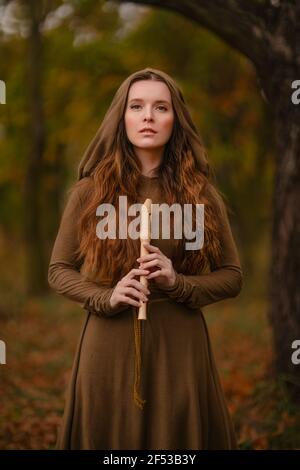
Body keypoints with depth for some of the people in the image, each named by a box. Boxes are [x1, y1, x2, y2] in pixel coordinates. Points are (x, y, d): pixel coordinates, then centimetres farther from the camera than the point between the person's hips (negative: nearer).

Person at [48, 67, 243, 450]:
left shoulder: (201, 193, 2)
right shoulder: (89, 191, 0)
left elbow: (232, 276, 6)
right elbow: (59, 271, 5)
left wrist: (179, 283, -12)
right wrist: (106, 298, -13)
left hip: (179, 347, 1)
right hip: (109, 348, 0)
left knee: (180, 440, 8)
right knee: (108, 439, 10)